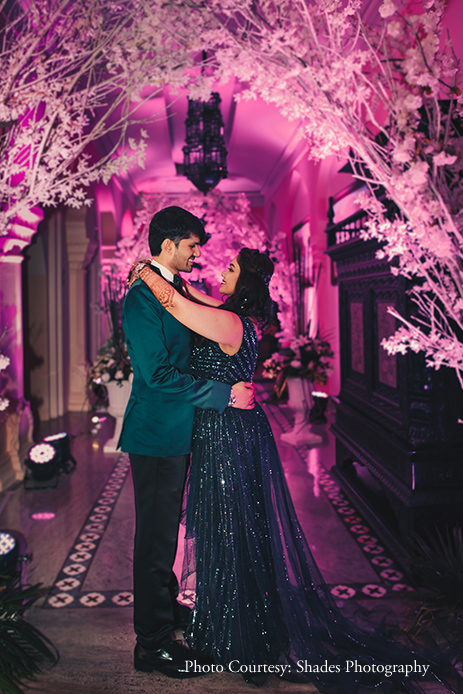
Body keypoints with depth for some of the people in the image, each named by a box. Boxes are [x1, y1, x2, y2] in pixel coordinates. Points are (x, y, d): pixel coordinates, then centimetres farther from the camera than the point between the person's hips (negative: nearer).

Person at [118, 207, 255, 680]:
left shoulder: (177, 290, 12)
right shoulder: (141, 299, -18)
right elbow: (158, 374, -24)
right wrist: (225, 394, -21)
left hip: (176, 430, 9)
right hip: (157, 432, -9)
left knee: (165, 528, 22)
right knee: (156, 533, 1)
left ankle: (163, 605, 41)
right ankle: (152, 642, 16)